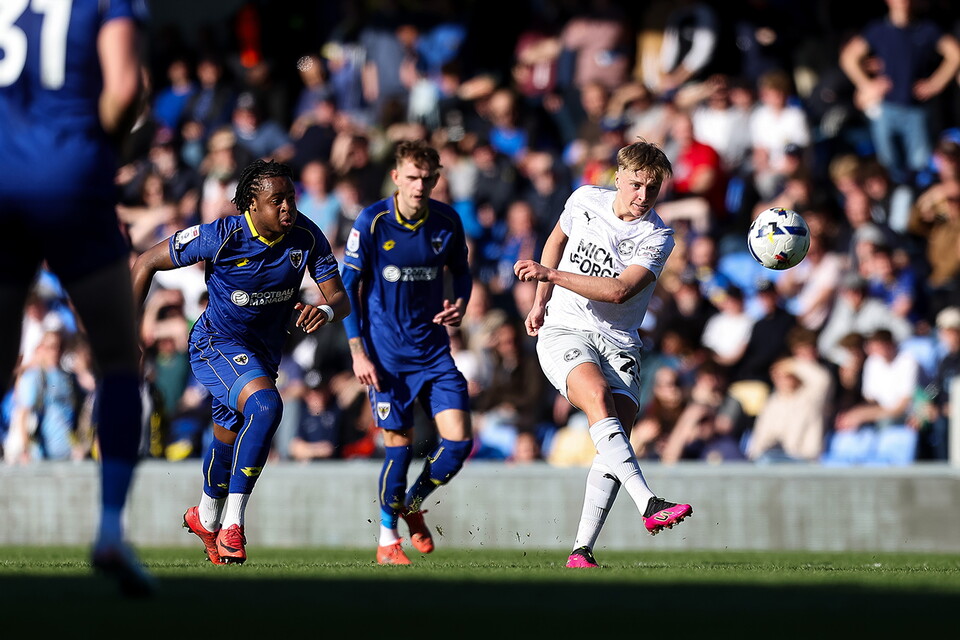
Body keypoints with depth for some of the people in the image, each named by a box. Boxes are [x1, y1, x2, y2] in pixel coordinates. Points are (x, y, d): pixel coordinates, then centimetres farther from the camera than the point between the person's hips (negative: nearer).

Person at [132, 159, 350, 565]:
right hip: (216, 344, -6)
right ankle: (232, 525, -28)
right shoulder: (221, 236, -24)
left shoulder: (307, 237, -14)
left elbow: (340, 298, -10)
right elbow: (147, 263, -13)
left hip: (264, 353, 6)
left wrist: (325, 310, -36)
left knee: (228, 439, 22)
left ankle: (206, 518, 51)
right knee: (266, 406, -32)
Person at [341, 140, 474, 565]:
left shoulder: (446, 222, -1)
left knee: (459, 440, -7)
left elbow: (461, 271, 16)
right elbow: (347, 288, -5)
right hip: (386, 352, -3)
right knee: (399, 444, -2)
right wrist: (358, 352, -8)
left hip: (433, 349, 3)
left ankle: (414, 504, 22)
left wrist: (460, 306, -5)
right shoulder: (371, 223, -10)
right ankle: (388, 540, 16)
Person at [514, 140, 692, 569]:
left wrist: (550, 275, -24)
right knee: (597, 395, -30)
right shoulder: (585, 201, 1)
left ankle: (582, 550, -8)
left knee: (614, 438, -14)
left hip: (619, 345, 1)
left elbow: (619, 290, -20)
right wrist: (541, 302, 15)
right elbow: (557, 240, 22)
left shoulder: (657, 238, -8)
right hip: (564, 331, -1)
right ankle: (649, 505, -45)